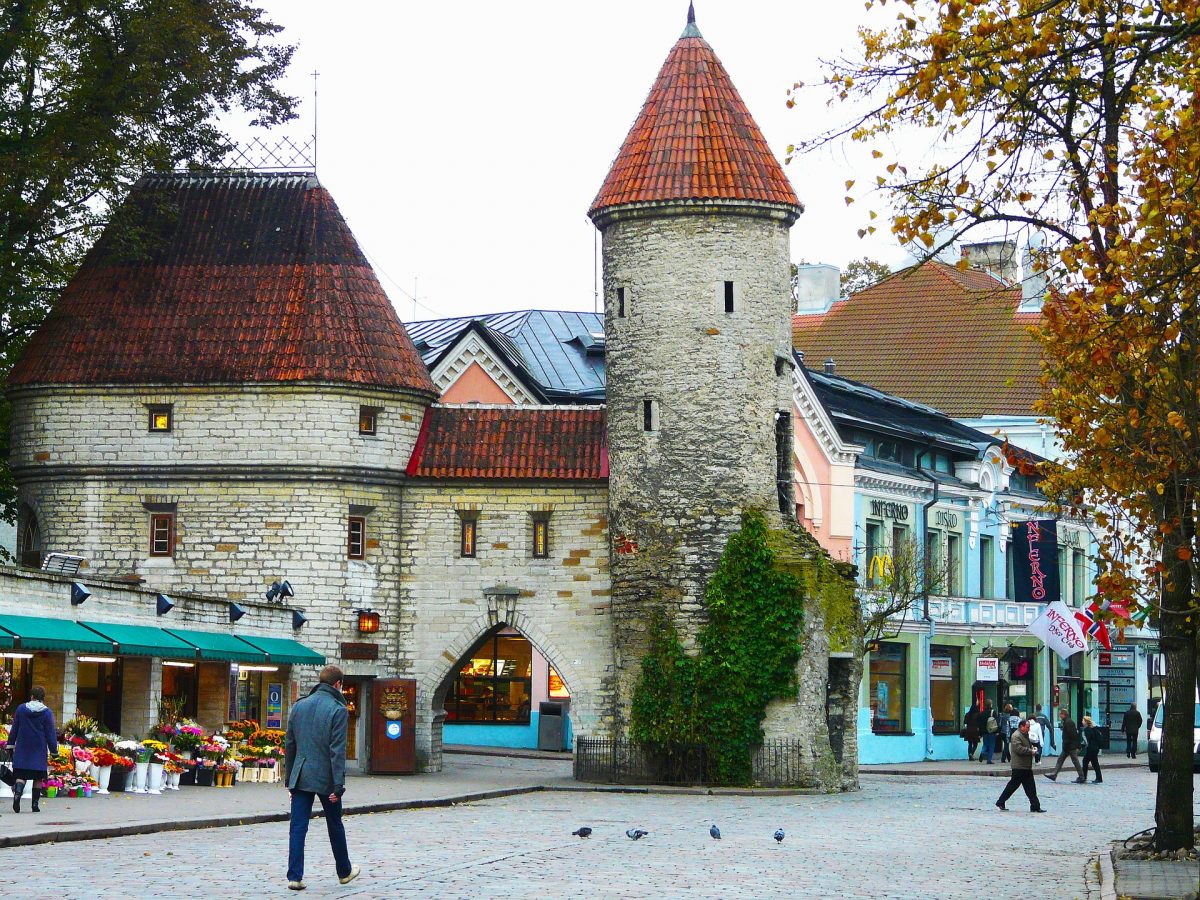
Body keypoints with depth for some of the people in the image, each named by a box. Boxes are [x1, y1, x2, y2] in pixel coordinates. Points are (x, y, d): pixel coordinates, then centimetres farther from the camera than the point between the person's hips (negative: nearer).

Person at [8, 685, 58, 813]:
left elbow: (14, 729, 9)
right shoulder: (47, 712, -4)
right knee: (38, 778, 8)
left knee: (21, 775, 1)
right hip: (39, 749, -1)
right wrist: (53, 750, 3)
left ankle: (17, 793, -27)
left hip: (22, 749, 1)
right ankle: (35, 804, 8)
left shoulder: (21, 709, 3)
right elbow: (50, 734, -3)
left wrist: (11, 744, 18)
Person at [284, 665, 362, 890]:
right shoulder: (338, 710, -10)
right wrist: (338, 784, -14)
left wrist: (289, 777, 19)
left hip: (301, 777, 3)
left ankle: (295, 876, -6)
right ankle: (344, 872, 28)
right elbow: (337, 750, -15)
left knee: (297, 827, 1)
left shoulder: (299, 706, 7)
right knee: (335, 825, 14)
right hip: (326, 778, -3)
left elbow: (289, 745, 12)